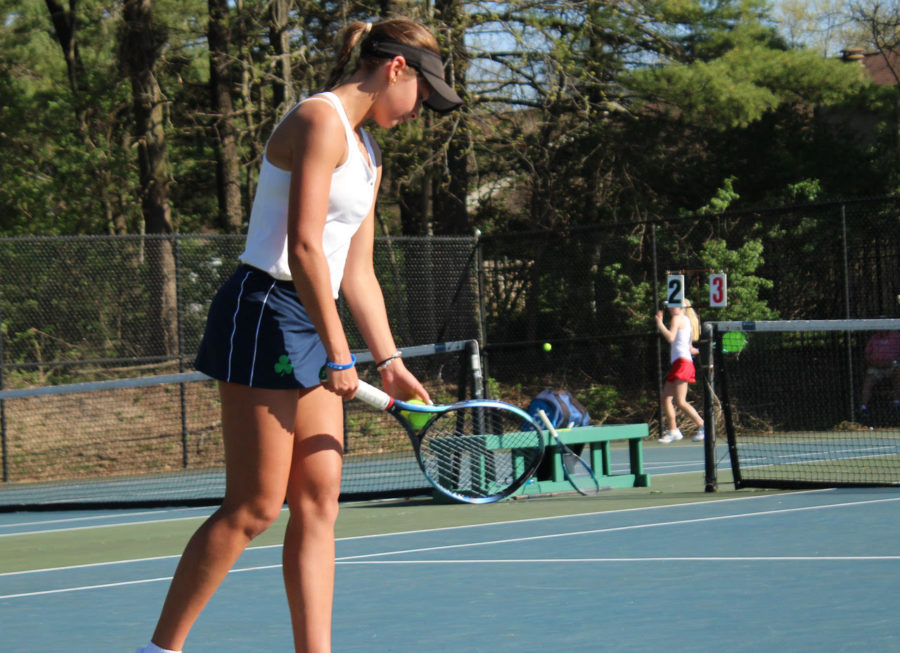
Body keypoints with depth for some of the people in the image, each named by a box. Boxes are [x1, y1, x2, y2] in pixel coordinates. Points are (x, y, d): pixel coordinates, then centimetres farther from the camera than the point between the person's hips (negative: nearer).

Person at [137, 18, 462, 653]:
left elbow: (357, 272, 21)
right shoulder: (320, 121, -11)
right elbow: (304, 248, -18)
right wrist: (339, 356, -18)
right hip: (265, 311, -10)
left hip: (310, 328, 10)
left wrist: (390, 362, 14)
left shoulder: (368, 153, 19)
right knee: (254, 506, -8)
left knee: (319, 503, 3)